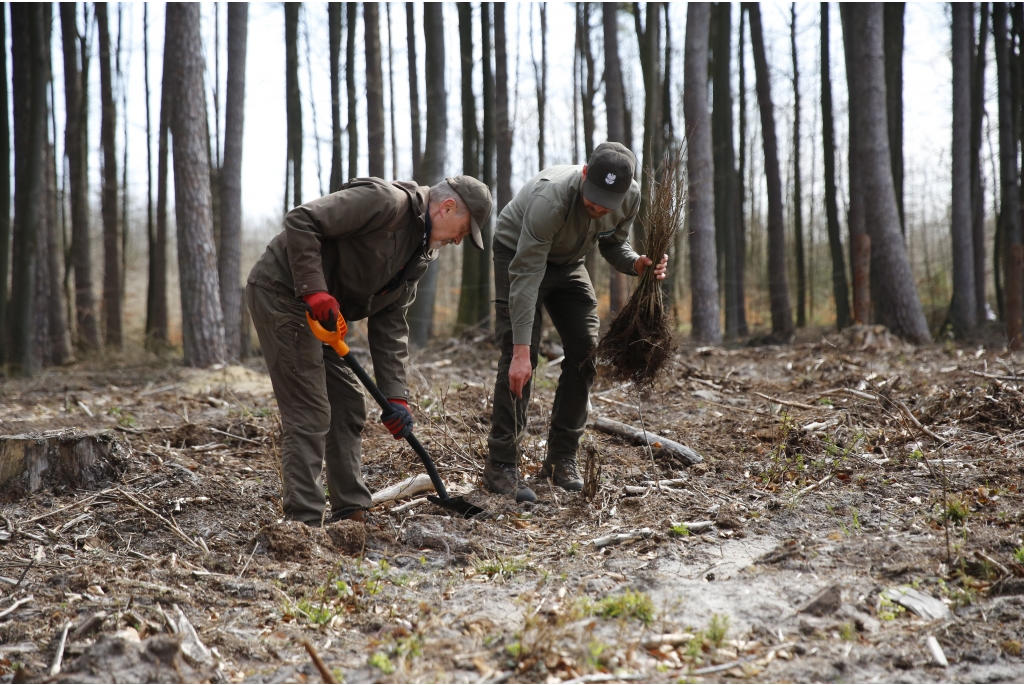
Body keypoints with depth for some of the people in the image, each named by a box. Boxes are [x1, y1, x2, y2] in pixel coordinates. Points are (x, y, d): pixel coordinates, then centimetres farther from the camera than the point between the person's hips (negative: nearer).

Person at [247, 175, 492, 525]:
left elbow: (390, 325, 9)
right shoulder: (385, 201, -18)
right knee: (309, 413, -11)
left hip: (322, 312, 10)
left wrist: (395, 396, 2)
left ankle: (351, 513, 18)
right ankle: (304, 521, -6)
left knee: (348, 404, 10)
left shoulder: (420, 254, 10)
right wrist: (314, 290, -29)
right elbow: (301, 220, -23)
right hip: (282, 291, -10)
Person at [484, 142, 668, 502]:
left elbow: (613, 244, -2)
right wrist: (521, 351, -43)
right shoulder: (551, 199, -40)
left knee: (585, 349, -6)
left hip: (567, 261, 6)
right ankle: (500, 464, -12)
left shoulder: (630, 197, -22)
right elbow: (526, 277, -40)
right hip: (517, 253, -6)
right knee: (519, 356, -18)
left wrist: (636, 263, -26)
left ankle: (561, 458, 4)